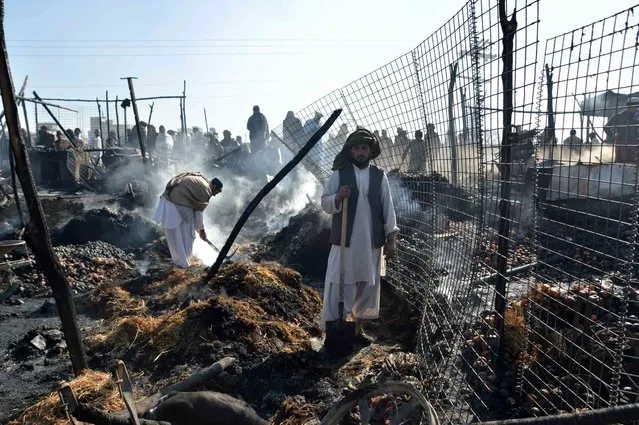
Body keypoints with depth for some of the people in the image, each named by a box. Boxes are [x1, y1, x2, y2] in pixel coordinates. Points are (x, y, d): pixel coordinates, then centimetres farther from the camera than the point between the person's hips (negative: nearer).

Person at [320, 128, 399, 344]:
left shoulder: (379, 176, 5)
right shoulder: (339, 174, 0)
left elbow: (387, 208, 6)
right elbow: (325, 204, 0)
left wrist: (391, 238, 1)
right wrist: (338, 197, -21)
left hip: (371, 242, 3)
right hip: (344, 241, -2)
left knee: (367, 287, 12)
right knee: (338, 286, -3)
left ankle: (358, 327, 28)